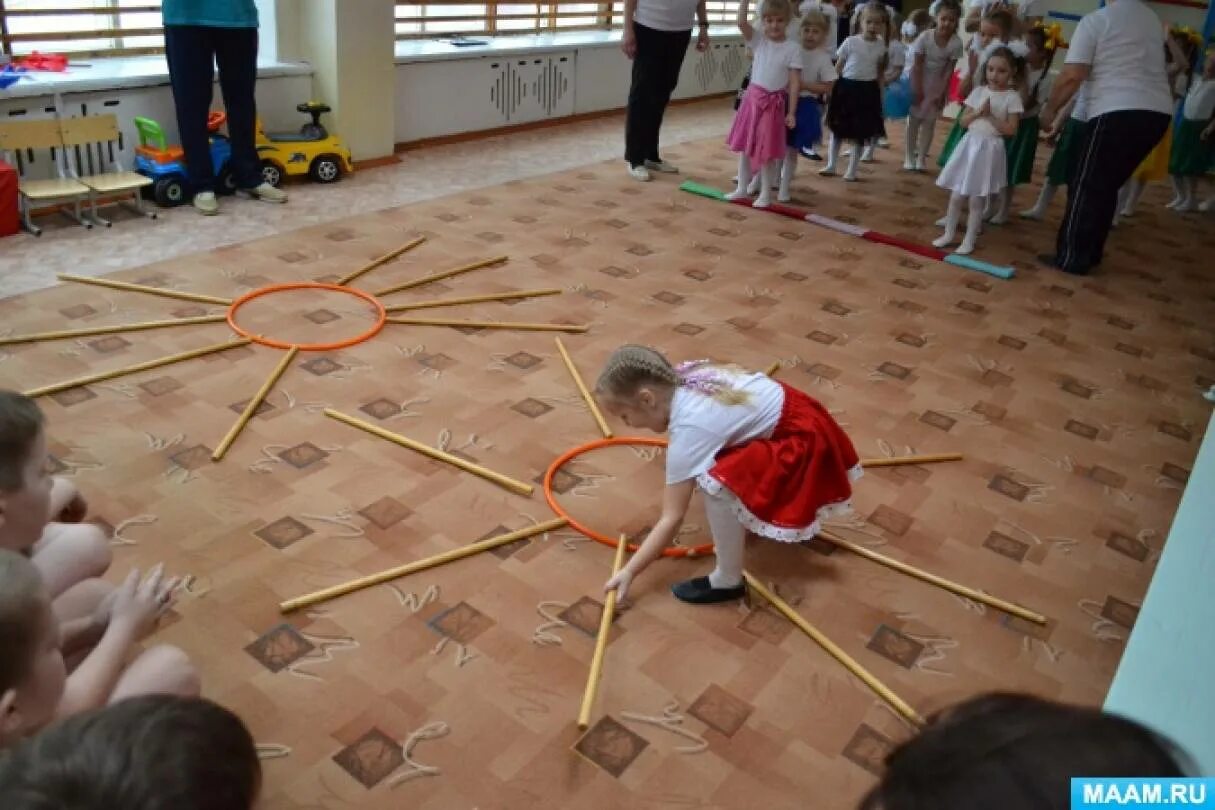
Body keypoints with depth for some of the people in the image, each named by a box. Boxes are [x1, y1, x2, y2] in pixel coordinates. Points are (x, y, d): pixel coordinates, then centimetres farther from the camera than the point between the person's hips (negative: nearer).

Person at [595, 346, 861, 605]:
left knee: (718, 486, -26)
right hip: (793, 411, 10)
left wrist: (629, 571, -17)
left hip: (800, 443, -10)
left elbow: (672, 519, -23)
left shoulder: (687, 430, -27)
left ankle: (727, 581, -5)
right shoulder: (683, 375, -6)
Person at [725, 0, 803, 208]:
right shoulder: (759, 40, 2)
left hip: (774, 103, -4)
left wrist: (791, 112, -11)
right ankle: (742, 188, 25)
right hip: (752, 97, 4)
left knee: (767, 151, 2)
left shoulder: (793, 48, -7)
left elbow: (795, 82, -8)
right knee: (744, 146, 12)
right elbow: (741, 22, -13)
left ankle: (765, 194, 14)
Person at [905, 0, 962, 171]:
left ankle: (921, 158, 10)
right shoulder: (925, 37, -23)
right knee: (913, 118, 3)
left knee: (930, 120, 4)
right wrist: (917, 90, -17)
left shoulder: (956, 43, -20)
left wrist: (942, 93, -13)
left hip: (938, 83, 1)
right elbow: (917, 65, -18)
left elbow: (949, 70, -13)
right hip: (919, 80, -1)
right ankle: (909, 157, 10)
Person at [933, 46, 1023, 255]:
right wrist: (978, 112, -13)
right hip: (969, 146, 4)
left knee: (977, 199, 1)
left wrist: (990, 116, -15)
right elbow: (963, 122, 4)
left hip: (990, 149, -4)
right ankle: (949, 233, 22)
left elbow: (1011, 130, -10)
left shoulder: (1012, 97, -6)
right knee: (956, 195, 8)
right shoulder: (978, 91, 5)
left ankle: (969, 241, 11)